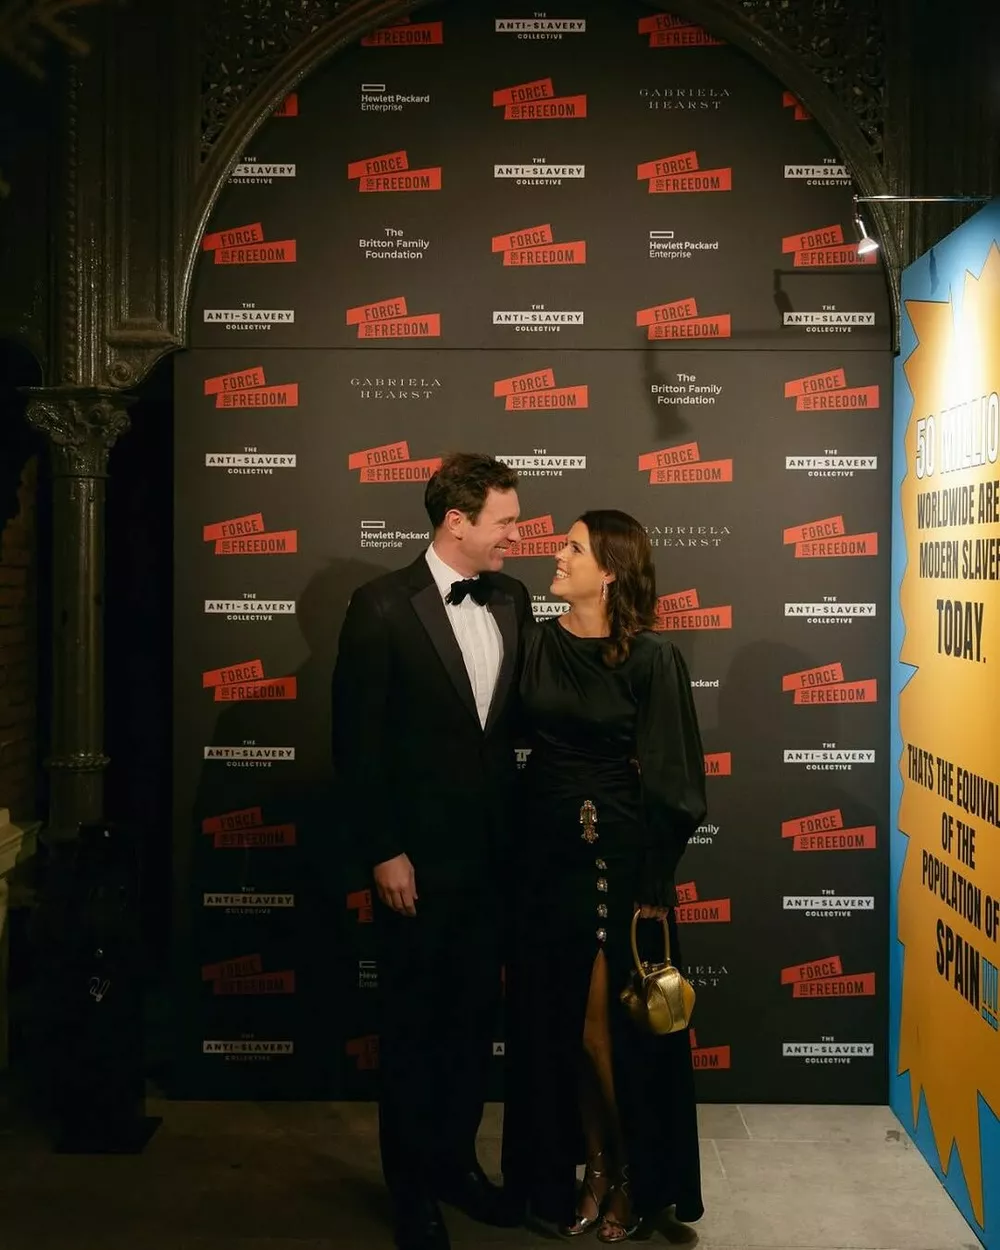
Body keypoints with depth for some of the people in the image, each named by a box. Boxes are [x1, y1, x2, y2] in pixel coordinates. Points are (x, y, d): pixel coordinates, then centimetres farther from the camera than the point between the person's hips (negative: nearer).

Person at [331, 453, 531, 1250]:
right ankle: (411, 1185, 27)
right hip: (419, 856, -5)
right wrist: (383, 853, -14)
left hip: (492, 853, 5)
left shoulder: (512, 601, 3)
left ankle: (457, 1159, 35)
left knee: (476, 1018, 17)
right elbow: (357, 743, -12)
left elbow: (518, 719, 8)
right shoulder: (383, 607, -13)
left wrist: (521, 829, 3)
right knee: (412, 1024, 10)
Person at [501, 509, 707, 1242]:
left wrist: (652, 883, -9)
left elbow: (670, 780, -8)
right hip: (547, 853, 4)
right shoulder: (538, 645, 3)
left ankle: (637, 1180, 26)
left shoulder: (652, 658, -9)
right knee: (555, 1024, 10)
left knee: (615, 1027, 3)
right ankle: (593, 1169, 29)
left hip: (622, 857, -4)